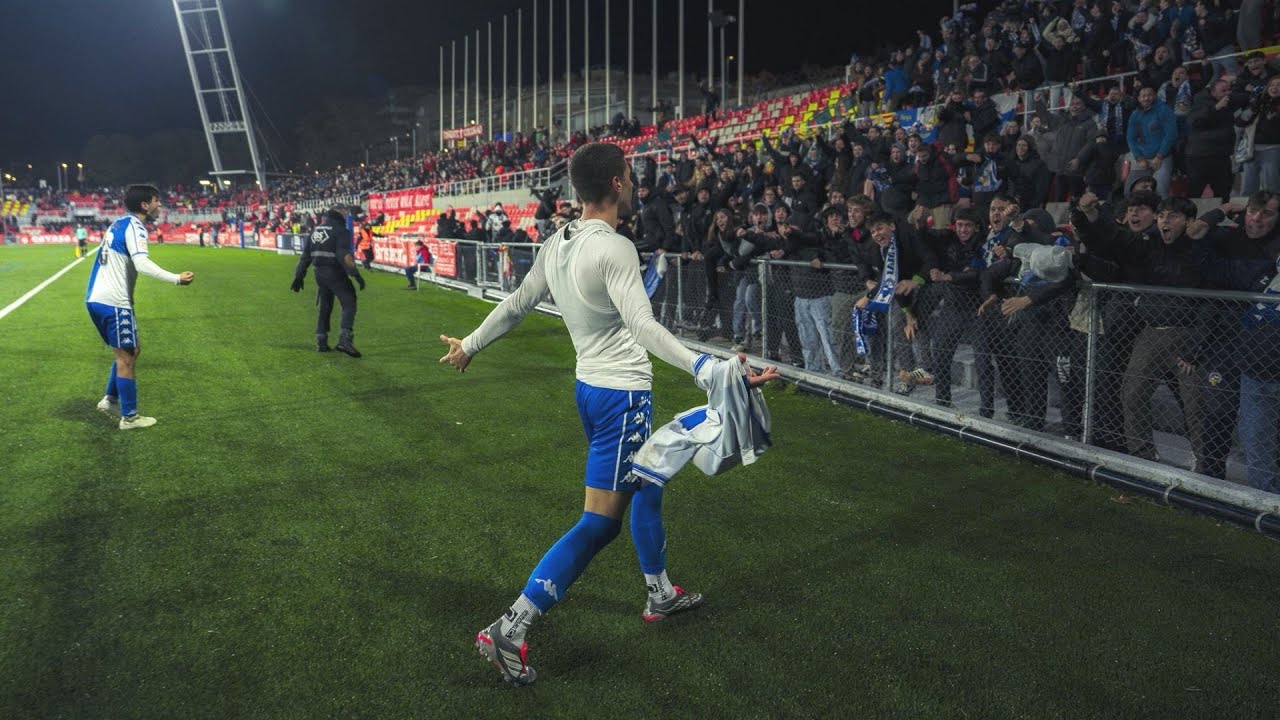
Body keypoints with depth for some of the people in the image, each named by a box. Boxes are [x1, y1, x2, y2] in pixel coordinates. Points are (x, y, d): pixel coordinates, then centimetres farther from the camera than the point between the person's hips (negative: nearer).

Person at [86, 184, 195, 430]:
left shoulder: (119, 224, 15)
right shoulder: (134, 226, -13)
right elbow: (142, 263, -27)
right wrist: (177, 279, -30)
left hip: (96, 299, 9)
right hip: (113, 302, -9)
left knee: (129, 351, 21)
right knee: (127, 357, 0)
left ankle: (111, 400, 24)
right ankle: (129, 417, 7)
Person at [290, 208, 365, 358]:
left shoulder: (315, 231, 15)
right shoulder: (341, 231, -7)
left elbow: (305, 256, 15)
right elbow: (344, 255, -20)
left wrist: (299, 276, 19)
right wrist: (356, 274, -23)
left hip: (320, 274, 7)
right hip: (335, 274, -7)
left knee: (325, 307, 18)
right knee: (349, 304, -5)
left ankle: (321, 341, 17)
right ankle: (345, 339, -21)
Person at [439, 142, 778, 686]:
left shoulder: (557, 244, 4)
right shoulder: (614, 249, -21)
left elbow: (518, 303, 12)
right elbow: (642, 326, -32)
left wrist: (470, 345, 27)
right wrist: (710, 372, -41)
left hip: (591, 385, 10)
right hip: (622, 394, -9)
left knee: (647, 483, 25)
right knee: (601, 521, -4)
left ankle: (660, 594, 41)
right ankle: (509, 631, -4)